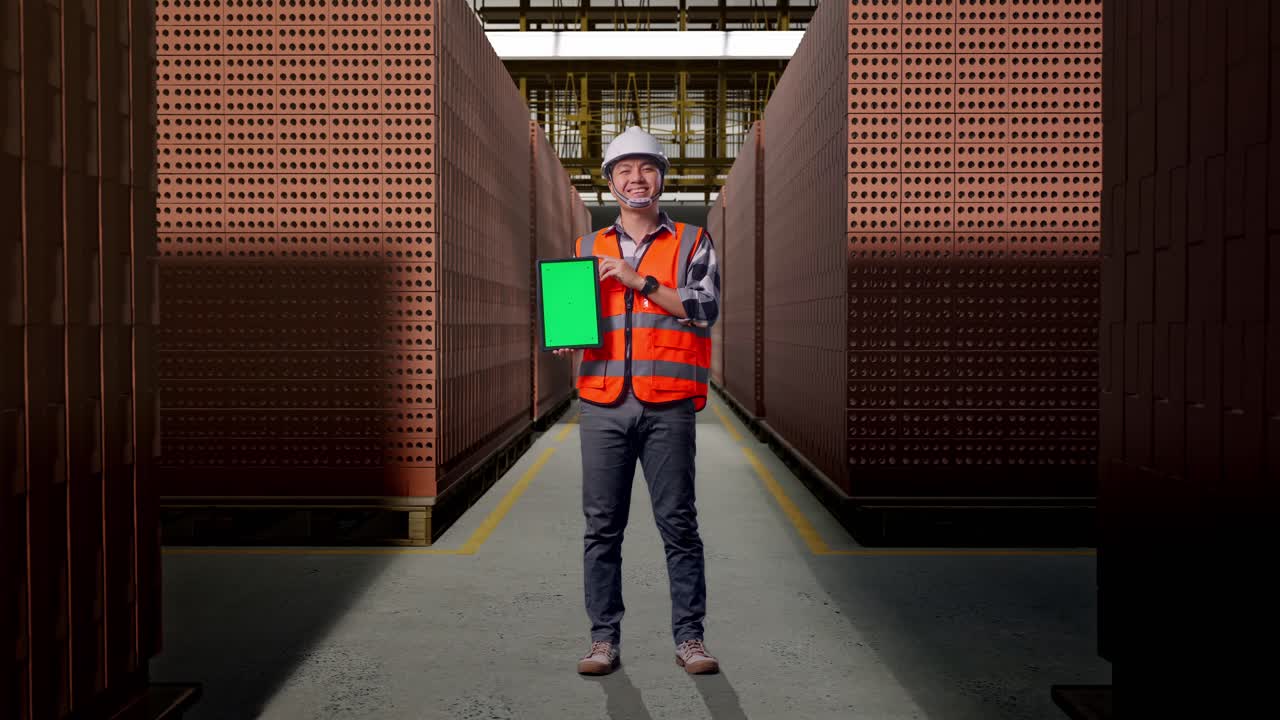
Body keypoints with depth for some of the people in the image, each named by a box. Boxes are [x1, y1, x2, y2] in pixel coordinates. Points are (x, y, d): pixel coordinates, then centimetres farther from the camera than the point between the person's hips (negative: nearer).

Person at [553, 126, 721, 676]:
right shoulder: (587, 249, 17)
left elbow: (705, 308, -5)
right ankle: (604, 637, 15)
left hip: (669, 407, -2)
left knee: (678, 523, 2)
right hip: (603, 404, 3)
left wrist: (640, 281, -11)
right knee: (601, 526, 4)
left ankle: (689, 636, 13)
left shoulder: (692, 243, 8)